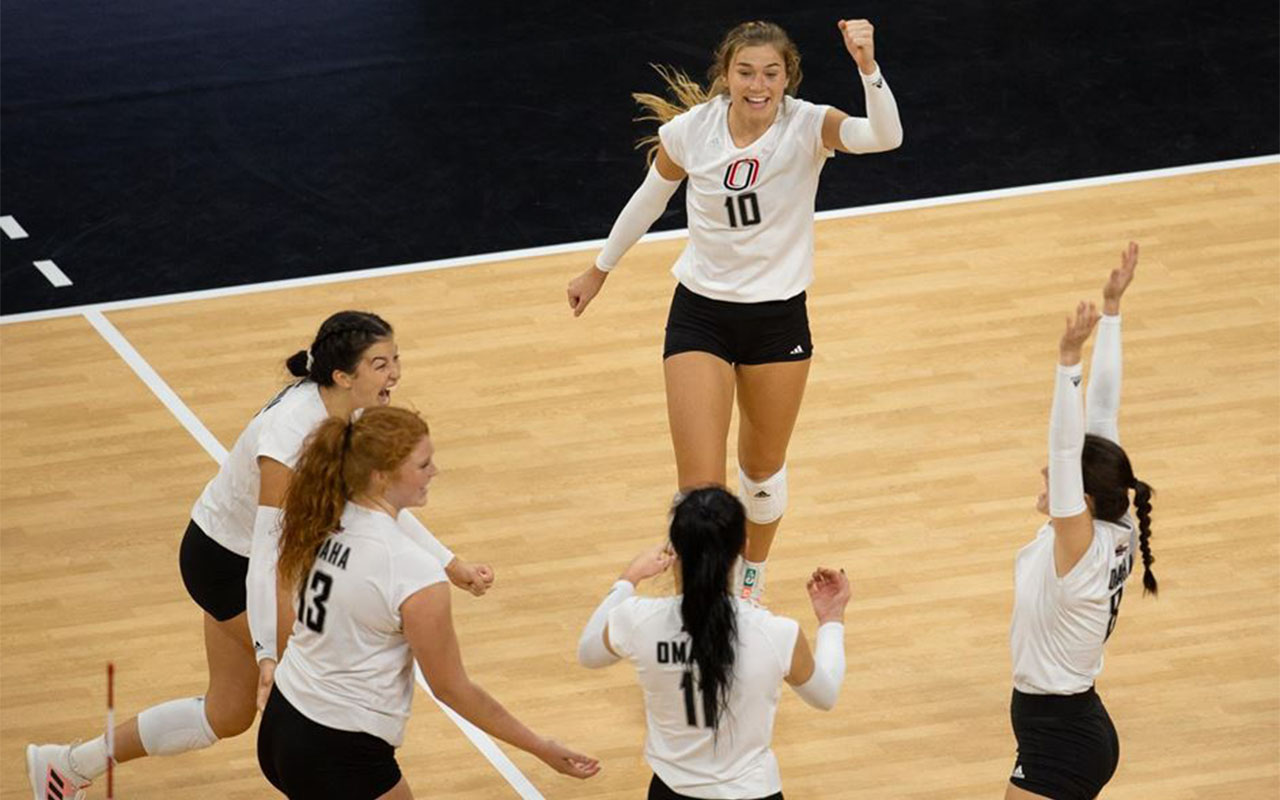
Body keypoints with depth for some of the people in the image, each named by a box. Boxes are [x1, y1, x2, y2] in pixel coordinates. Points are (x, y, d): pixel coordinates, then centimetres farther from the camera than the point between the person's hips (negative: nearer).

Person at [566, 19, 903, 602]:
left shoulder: (807, 126, -16)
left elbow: (885, 136, -37)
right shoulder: (689, 130, -12)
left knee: (764, 467, 19)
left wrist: (867, 67, -54)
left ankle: (752, 575, 47)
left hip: (779, 317, 1)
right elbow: (648, 200, 8)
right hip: (700, 313, -1)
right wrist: (599, 270, 20)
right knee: (700, 487, -11)